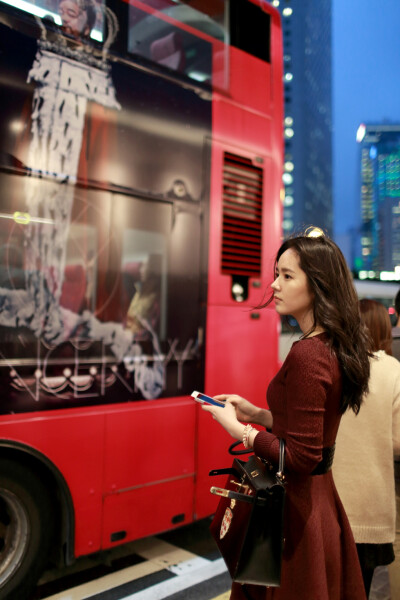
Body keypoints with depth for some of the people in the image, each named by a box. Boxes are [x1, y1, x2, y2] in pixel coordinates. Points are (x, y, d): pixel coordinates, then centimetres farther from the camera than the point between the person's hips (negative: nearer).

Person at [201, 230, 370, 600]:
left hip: (295, 507, -9)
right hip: (321, 498, 9)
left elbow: (301, 458, -24)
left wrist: (239, 429, -15)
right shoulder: (334, 347, 2)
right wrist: (257, 414, 8)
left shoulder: (307, 355, -25)